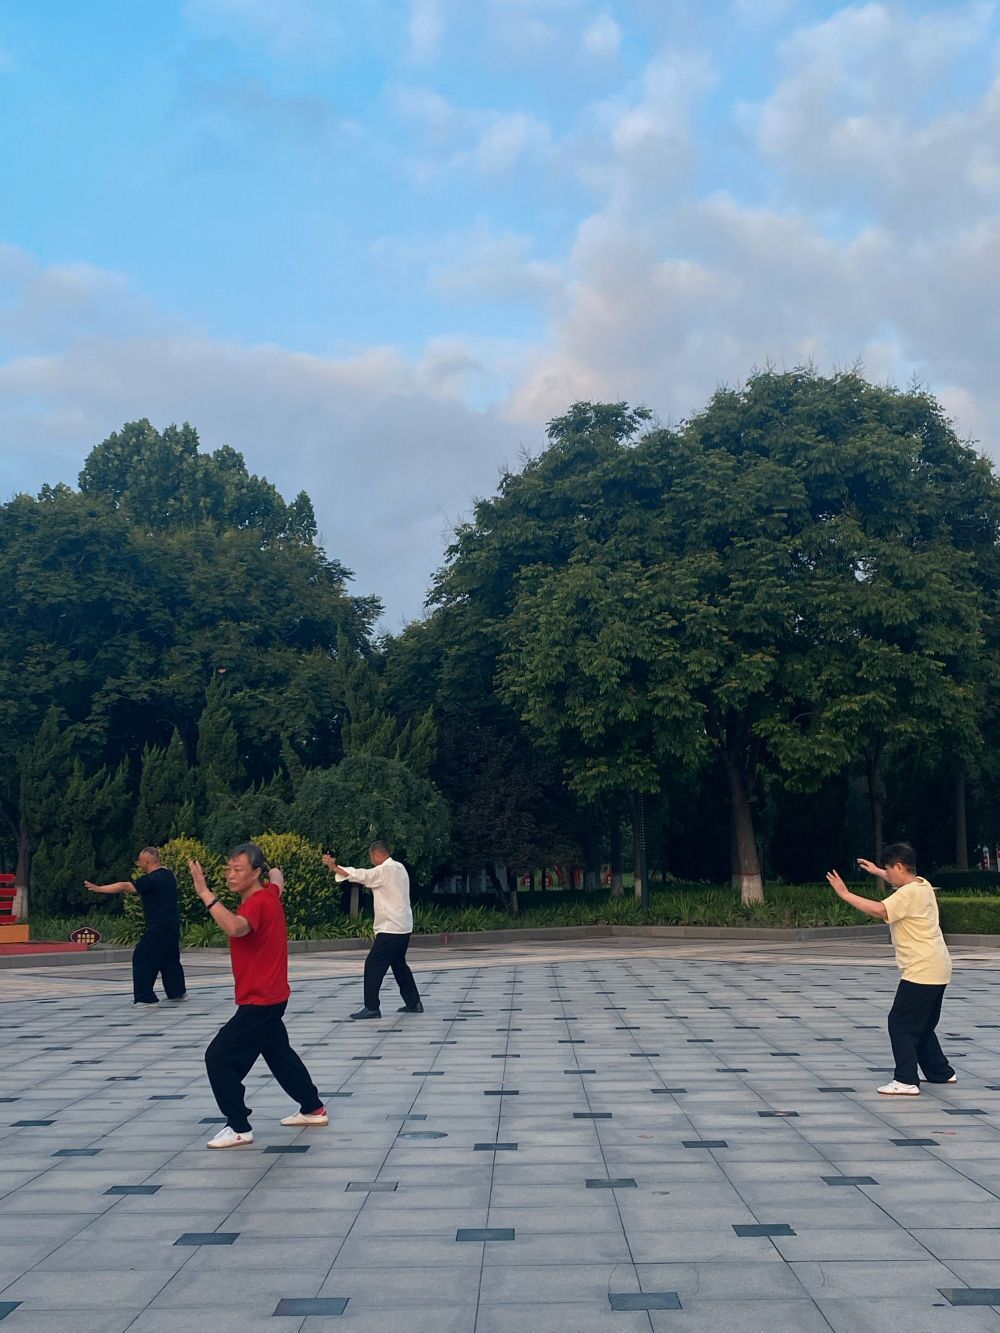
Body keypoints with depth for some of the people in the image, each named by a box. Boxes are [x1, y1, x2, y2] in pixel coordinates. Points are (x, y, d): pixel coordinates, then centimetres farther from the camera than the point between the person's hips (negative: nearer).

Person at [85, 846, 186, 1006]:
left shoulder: (151, 880, -17)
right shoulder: (168, 874, 9)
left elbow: (124, 886, -20)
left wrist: (98, 888, -16)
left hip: (159, 927, -9)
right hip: (172, 924, 9)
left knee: (141, 958, -3)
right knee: (170, 958, 21)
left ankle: (146, 998, -5)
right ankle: (178, 992, 28)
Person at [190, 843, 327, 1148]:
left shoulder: (257, 903, -24)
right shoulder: (269, 893, 4)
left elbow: (235, 928, -46)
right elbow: (277, 879, 29)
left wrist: (205, 893, -46)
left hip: (259, 1001, -11)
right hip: (271, 996, 11)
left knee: (219, 1057, -10)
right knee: (279, 1053, 25)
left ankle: (239, 1128, -5)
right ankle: (313, 1109, 38)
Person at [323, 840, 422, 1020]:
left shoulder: (385, 870, -15)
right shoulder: (398, 867, 13)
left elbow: (360, 875, -20)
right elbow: (369, 878, 17)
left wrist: (334, 867, -13)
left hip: (391, 928, -10)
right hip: (403, 926, 10)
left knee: (373, 964, -5)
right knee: (399, 964, 19)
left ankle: (371, 1007, -3)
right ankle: (413, 1003, 22)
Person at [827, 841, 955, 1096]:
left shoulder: (909, 894, -19)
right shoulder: (922, 884, 10)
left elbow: (879, 910, -35)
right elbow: (901, 882, 36)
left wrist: (844, 893, -30)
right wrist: (877, 872, 38)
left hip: (921, 971, -10)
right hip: (936, 970, 10)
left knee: (900, 1023, -7)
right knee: (923, 1025, 21)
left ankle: (906, 1081, -9)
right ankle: (942, 1073, 29)